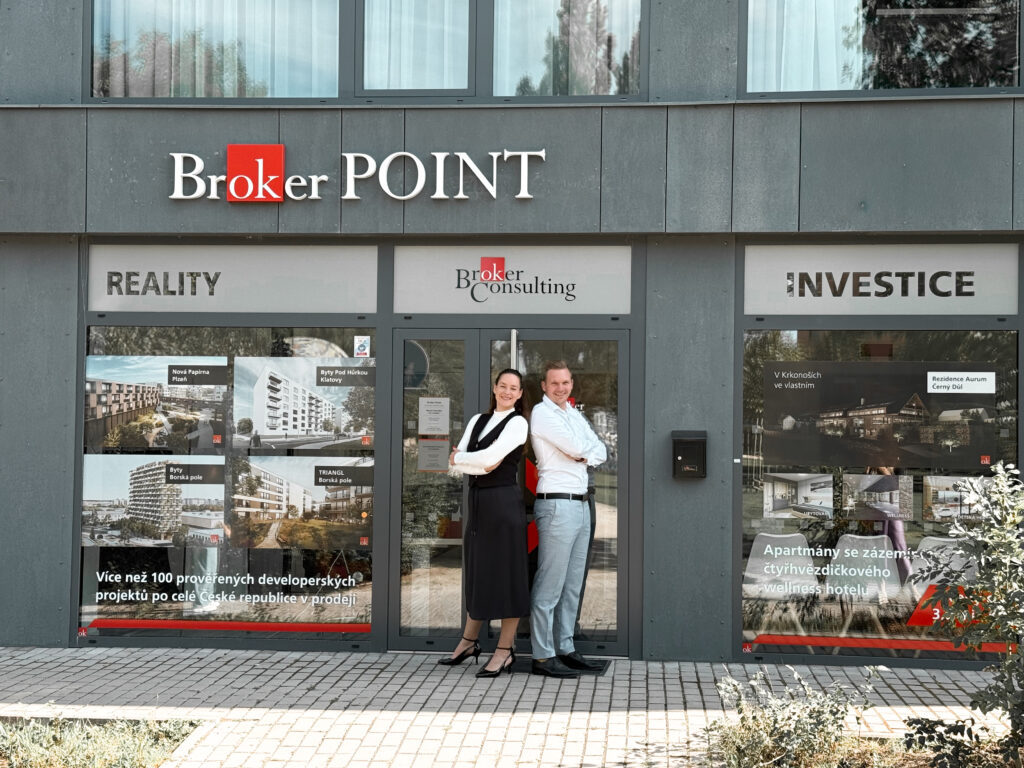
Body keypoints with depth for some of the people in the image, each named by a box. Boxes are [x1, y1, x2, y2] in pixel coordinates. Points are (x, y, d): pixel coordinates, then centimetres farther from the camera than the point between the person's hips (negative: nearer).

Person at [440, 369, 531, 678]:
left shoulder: (518, 423, -4)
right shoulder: (478, 420, 15)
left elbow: (489, 456, -14)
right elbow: (456, 459, 3)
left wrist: (460, 458, 0)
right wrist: (481, 465, -13)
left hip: (504, 501, -7)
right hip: (478, 500, 7)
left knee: (505, 572, -2)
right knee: (478, 570, 15)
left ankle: (505, 651, 4)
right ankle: (469, 641, 27)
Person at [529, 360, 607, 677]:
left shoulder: (575, 415, 19)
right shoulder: (542, 413, -7)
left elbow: (601, 452, 13)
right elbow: (577, 447, -15)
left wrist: (585, 455, -7)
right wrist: (588, 448, 6)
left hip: (581, 505, 9)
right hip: (557, 505, -9)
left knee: (572, 585, 11)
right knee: (550, 585, -8)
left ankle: (565, 649, 17)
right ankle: (543, 656, -6)